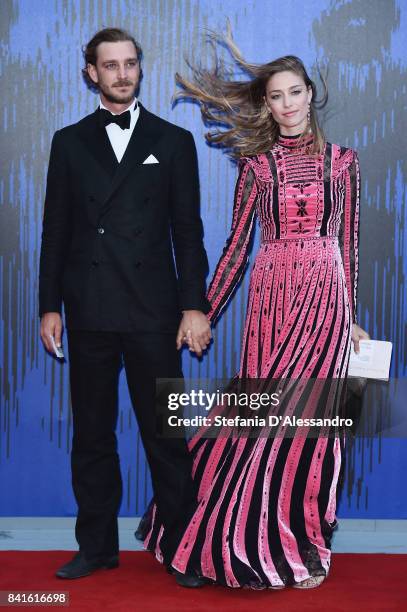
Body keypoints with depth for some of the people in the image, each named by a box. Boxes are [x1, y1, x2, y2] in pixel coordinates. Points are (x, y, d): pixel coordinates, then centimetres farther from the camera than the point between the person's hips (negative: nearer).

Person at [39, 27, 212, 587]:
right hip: (88, 310, 2)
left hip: (153, 310, -2)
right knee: (92, 433, 9)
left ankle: (180, 547, 13)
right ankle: (97, 545, 21)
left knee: (166, 434, 1)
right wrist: (50, 306, 3)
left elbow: (188, 230, 3)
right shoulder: (69, 142, 11)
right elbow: (56, 231, 9)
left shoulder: (173, 141, 7)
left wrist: (195, 305, -4)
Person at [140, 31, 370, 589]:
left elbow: (349, 244, 10)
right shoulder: (256, 164, 7)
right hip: (271, 295, 0)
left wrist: (351, 317, 10)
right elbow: (237, 245, 6)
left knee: (309, 415, 0)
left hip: (326, 297, 0)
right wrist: (203, 315, 3)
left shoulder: (341, 161, 8)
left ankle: (301, 547, 16)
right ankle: (268, 545, 18)